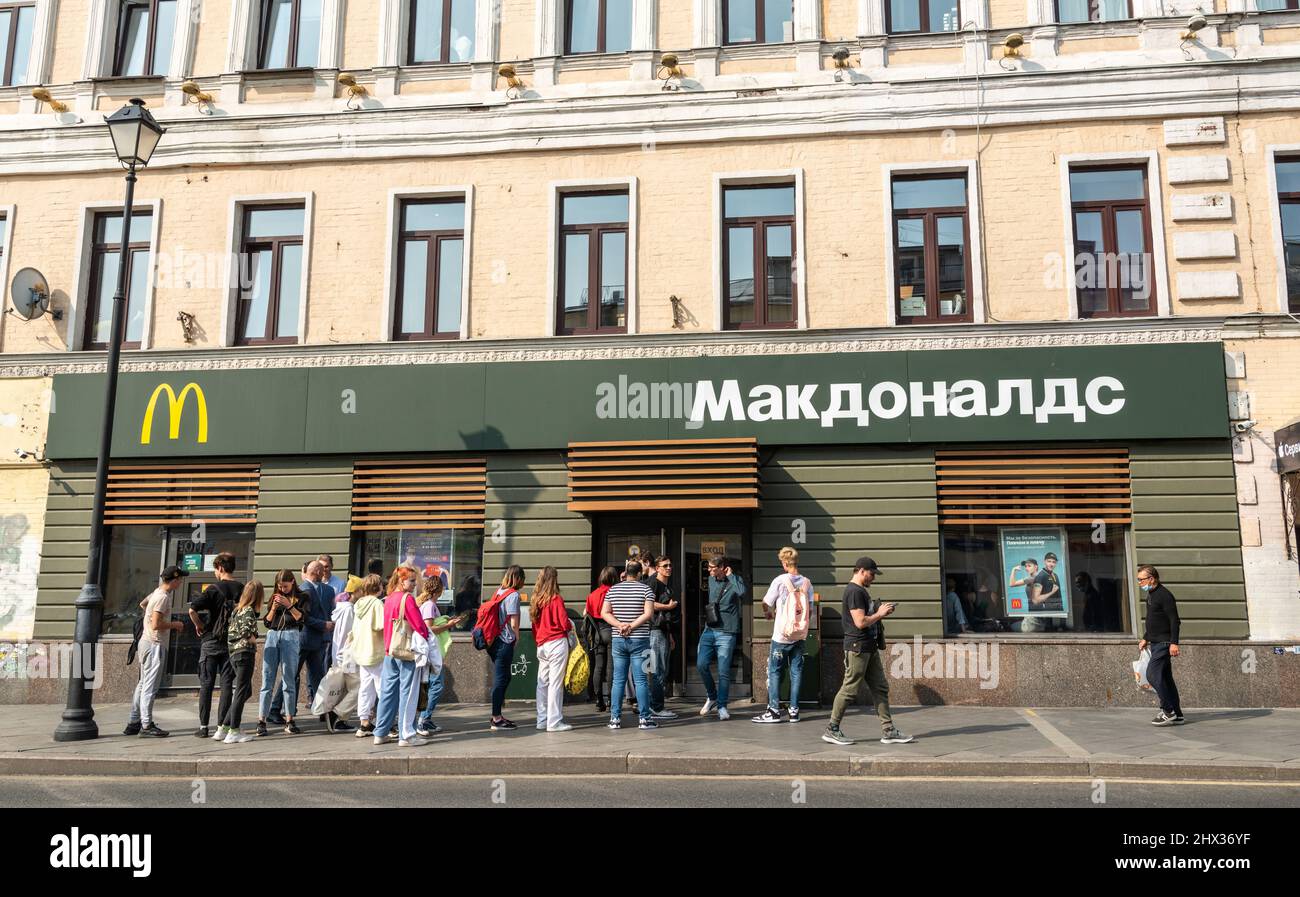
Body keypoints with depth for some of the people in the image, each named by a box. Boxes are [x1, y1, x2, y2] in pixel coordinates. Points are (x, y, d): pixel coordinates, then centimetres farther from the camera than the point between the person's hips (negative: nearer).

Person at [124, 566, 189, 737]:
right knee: (150, 686, -6)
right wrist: (174, 625, -9)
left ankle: (133, 723, 20)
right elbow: (156, 625, -23)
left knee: (143, 684, 14)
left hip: (147, 642, 10)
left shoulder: (157, 592, 11)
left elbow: (142, 604, 31)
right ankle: (146, 726, -2)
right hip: (155, 644, -10)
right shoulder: (163, 597, -18)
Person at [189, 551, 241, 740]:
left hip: (211, 641, -2)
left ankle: (203, 726, 11)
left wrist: (199, 626, -2)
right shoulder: (242, 589, 1)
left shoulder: (214, 589, -9)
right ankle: (221, 727, 1)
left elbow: (192, 610, -18)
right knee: (227, 684, 4)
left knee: (206, 685, 8)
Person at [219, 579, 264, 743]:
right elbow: (246, 631, -27)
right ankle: (233, 732, 2)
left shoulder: (237, 610, 13)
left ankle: (223, 727, 17)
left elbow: (231, 632, 13)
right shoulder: (249, 611, -12)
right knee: (241, 693, -2)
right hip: (245, 653, -8)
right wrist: (253, 640, -9)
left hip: (234, 653, 8)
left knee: (245, 691, 17)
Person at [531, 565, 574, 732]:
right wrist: (571, 626, 9)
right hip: (557, 643, -7)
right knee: (556, 683, -4)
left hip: (541, 645, 7)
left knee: (542, 683, 11)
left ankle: (542, 720, 18)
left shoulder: (536, 600, 7)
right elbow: (565, 624, -12)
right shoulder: (556, 599, -11)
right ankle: (554, 722, -2)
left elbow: (534, 626, 13)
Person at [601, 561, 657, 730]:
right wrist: (631, 626, -10)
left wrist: (620, 625, -6)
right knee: (640, 680, 0)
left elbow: (604, 612, 1)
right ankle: (645, 719, 2)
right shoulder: (645, 589, -2)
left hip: (617, 640, 3)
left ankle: (615, 718, 8)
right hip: (639, 640, -3)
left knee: (618, 680, 7)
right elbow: (648, 613, -13)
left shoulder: (613, 590, 8)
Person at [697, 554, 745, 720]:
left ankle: (721, 706, 12)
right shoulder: (711, 579, 12)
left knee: (723, 671, -2)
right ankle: (712, 697, 18)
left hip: (726, 633, -5)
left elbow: (742, 592, -27)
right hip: (709, 630, 5)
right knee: (701, 665, -5)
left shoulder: (734, 580, -5)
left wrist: (730, 575, -17)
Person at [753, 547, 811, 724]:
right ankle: (794, 710, 10)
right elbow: (810, 609, 6)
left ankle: (774, 710, 3)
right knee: (796, 671, 9)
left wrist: (769, 613, 18)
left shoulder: (780, 580, -10)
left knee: (774, 671, 4)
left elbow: (766, 604, -3)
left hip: (781, 635, -4)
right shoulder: (806, 583, 2)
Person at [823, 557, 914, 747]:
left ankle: (888, 731, 13)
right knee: (850, 690, -4)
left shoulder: (861, 590, 18)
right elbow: (860, 622, -22)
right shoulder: (854, 591, -15)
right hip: (857, 647, -10)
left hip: (870, 648, 10)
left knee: (880, 688, 10)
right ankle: (831, 730, 6)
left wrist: (881, 612, 10)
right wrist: (879, 614, -8)